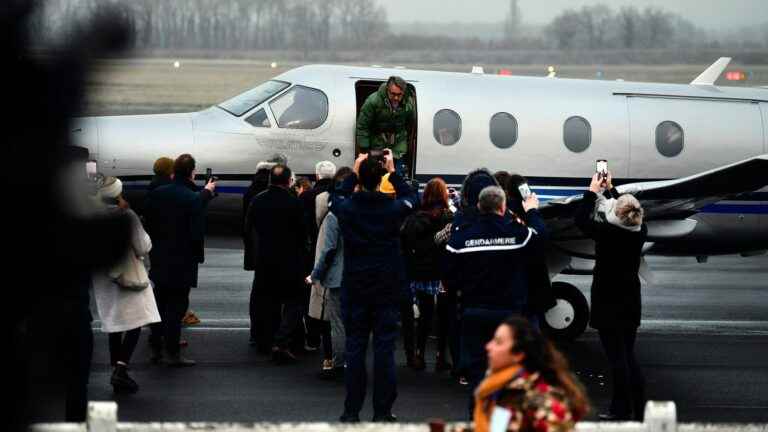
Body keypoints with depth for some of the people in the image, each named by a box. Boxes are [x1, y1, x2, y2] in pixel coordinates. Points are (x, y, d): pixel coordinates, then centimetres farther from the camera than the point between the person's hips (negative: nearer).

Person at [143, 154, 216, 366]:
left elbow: (148, 223, 7)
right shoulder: (193, 199, -18)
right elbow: (197, 233, -20)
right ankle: (173, 353, 4)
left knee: (160, 303, 19)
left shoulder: (156, 194, -2)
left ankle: (156, 347, 26)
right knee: (177, 305, 1)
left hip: (159, 260, 5)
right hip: (182, 261, -5)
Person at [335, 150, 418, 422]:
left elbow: (336, 199, 15)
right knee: (384, 348, 3)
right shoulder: (393, 208, -11)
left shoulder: (347, 208, -10)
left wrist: (354, 173, 16)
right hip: (388, 287, -1)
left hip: (354, 287, 1)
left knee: (354, 348, 6)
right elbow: (411, 198, 12)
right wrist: (393, 172, 13)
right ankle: (382, 412, 5)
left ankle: (352, 411, 8)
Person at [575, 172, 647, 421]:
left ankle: (622, 410, 0)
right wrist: (610, 188, 25)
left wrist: (593, 191, 4)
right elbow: (629, 217, 18)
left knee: (617, 358, -3)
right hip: (631, 303, 6)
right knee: (628, 357, 13)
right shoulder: (640, 232, -4)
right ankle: (638, 410, 15)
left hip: (608, 304, -6)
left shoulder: (607, 233, -21)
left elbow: (581, 220, -7)